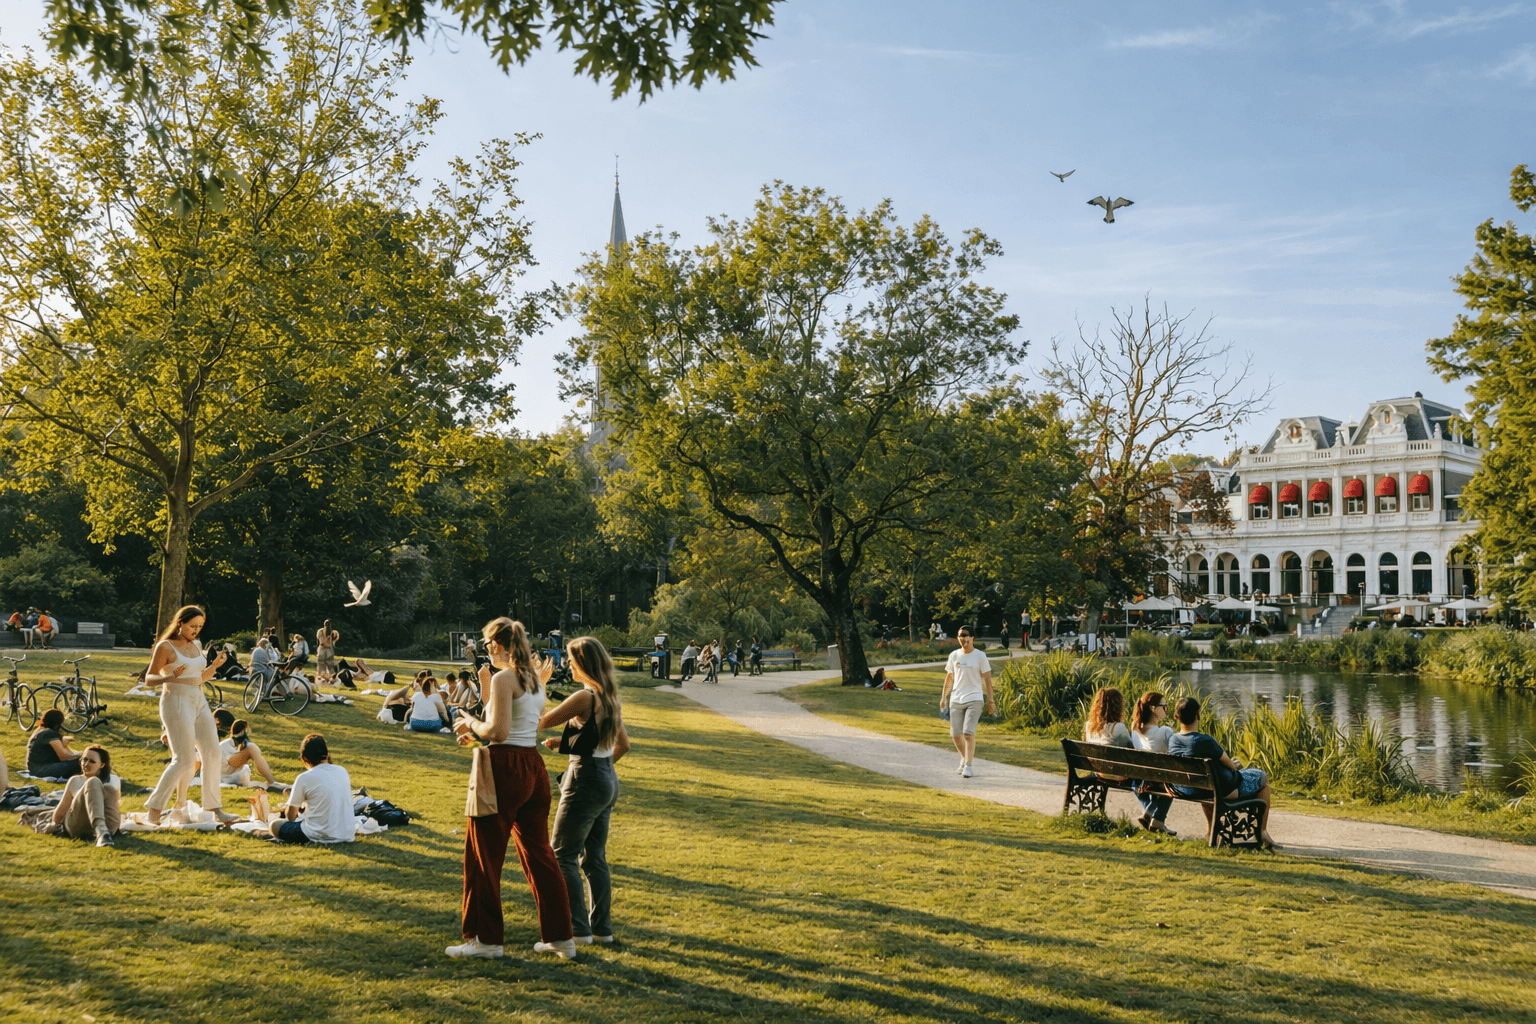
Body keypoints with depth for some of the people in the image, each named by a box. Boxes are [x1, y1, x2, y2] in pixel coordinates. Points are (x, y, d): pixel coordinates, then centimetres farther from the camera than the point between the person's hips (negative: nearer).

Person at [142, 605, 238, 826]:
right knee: (185, 759, -11)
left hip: (199, 702, 7)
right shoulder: (165, 647, -8)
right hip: (176, 702, -7)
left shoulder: (195, 646, 13)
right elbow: (149, 678, -10)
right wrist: (170, 677, -29)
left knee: (212, 754, 3)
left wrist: (215, 665, 2)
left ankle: (215, 809, 9)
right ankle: (155, 808, 0)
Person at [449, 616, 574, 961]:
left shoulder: (503, 678, -13)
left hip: (506, 770, -8)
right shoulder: (534, 678, 12)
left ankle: (486, 938, 13)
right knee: (538, 852, 14)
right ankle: (560, 937, 17)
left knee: (483, 855, 6)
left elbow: (498, 732, -18)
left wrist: (470, 723, -2)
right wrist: (477, 732, 16)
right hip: (534, 767, 8)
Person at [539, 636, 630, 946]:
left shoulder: (584, 697, -18)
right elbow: (623, 744, 18)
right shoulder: (610, 697, 9)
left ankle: (579, 929, 3)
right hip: (608, 780, 9)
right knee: (594, 857, 15)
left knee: (563, 856, 2)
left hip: (586, 781, -9)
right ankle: (602, 927, 19)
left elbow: (542, 722, -13)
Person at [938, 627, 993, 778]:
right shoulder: (954, 655, 9)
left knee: (968, 733, -14)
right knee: (955, 734, 3)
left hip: (974, 699, -4)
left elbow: (987, 679, 1)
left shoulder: (980, 656, -1)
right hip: (956, 700, 4)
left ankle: (967, 766, -6)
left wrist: (990, 701, -3)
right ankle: (964, 759, 27)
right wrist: (943, 697, 15)